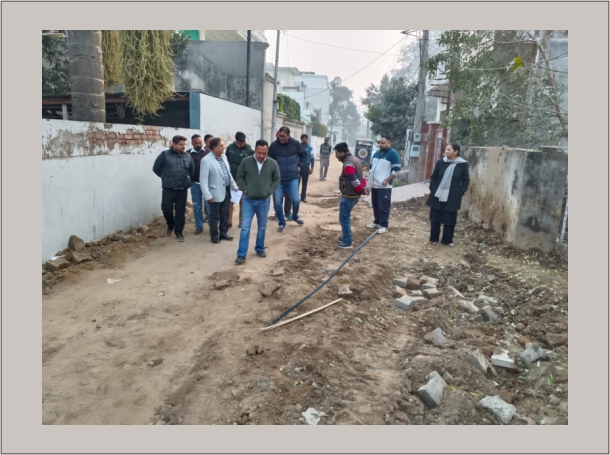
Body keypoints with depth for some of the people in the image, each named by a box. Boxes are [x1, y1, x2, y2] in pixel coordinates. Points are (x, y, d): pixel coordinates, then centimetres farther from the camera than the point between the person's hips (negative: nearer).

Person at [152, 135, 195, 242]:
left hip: (183, 189, 2)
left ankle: (178, 231, 17)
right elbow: (156, 168, 1)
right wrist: (166, 178, 6)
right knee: (166, 209, 2)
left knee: (180, 211, 5)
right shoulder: (165, 154, -4)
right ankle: (170, 225, 31)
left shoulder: (187, 156, 5)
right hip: (168, 188, -2)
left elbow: (192, 170, 17)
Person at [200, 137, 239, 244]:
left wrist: (234, 187, 13)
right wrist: (208, 195, -21)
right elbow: (203, 180, -17)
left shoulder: (224, 157, 6)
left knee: (225, 215, 15)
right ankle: (214, 236, 21)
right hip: (216, 193, -7)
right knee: (215, 216, 7)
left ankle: (223, 233, 29)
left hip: (226, 191, 7)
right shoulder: (206, 160, -16)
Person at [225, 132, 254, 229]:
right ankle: (229, 221, 13)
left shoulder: (249, 150, -10)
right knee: (230, 201, 6)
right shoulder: (230, 148, -1)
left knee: (242, 202, 10)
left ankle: (241, 221, 22)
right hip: (231, 179, 2)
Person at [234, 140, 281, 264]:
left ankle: (260, 248, 31)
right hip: (248, 200, -1)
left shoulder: (273, 163, -6)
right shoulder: (246, 161, -8)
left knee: (262, 227, 13)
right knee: (245, 227, -3)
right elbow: (239, 177, 2)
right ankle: (241, 254, 1)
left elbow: (277, 179, 5)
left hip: (264, 201, 1)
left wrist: (269, 191, -5)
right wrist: (245, 190, -7)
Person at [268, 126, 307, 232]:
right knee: (277, 203, 0)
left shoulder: (295, 144, -5)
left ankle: (295, 216, 29)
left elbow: (304, 154, 12)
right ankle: (282, 223, 21)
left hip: (292, 178, 0)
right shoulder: (274, 145, -9)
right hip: (278, 179, 0)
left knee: (295, 200, -4)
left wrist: (300, 166, 5)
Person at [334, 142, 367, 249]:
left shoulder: (348, 164, -20)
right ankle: (346, 237, 29)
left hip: (348, 196, -10)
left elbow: (355, 182, -23)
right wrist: (364, 187, 8)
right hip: (354, 195, 10)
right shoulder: (354, 159, 13)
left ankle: (347, 242, 2)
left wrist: (362, 191, -12)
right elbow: (360, 176, 16)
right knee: (346, 217, 20)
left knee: (344, 218, -2)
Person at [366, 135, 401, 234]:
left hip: (384, 186, -7)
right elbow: (371, 166, 24)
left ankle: (384, 225, 1)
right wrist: (370, 178, 12)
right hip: (374, 185, 7)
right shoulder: (377, 153, 15)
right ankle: (377, 221, 27)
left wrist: (387, 181, -18)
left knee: (383, 206, -5)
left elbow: (396, 169, -14)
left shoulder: (393, 154, -8)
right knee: (375, 205, 14)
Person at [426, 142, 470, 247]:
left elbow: (466, 180, 3)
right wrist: (432, 189, -1)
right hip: (437, 196, 2)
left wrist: (460, 192, -5)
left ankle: (447, 240, 21)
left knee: (450, 220, 5)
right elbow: (433, 177, 9)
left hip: (452, 198, -2)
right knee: (435, 218, 9)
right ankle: (434, 239, 23)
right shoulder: (440, 162, 1)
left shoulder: (463, 164, -4)